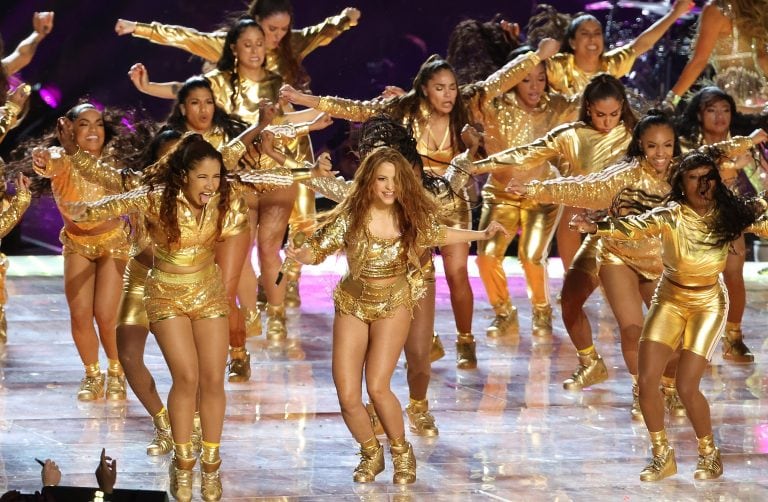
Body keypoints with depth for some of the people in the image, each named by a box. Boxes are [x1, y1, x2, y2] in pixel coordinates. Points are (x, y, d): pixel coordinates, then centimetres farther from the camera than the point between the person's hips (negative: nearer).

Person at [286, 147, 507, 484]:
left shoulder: (411, 215, -9)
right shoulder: (351, 216, -15)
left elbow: (436, 234, 13)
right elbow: (317, 250, -10)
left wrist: (481, 235, 13)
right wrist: (298, 255, -33)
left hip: (394, 304, 0)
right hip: (353, 305, 0)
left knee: (378, 387, -17)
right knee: (348, 396, -5)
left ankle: (401, 452, 9)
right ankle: (371, 453, 24)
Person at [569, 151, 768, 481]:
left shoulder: (730, 214, -13)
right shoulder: (670, 216, -19)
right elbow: (634, 226, -37)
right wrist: (596, 227, -54)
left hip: (708, 305, -1)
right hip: (669, 301, 2)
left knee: (686, 386, -10)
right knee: (646, 381, -4)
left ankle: (710, 455, 15)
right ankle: (662, 456, 17)